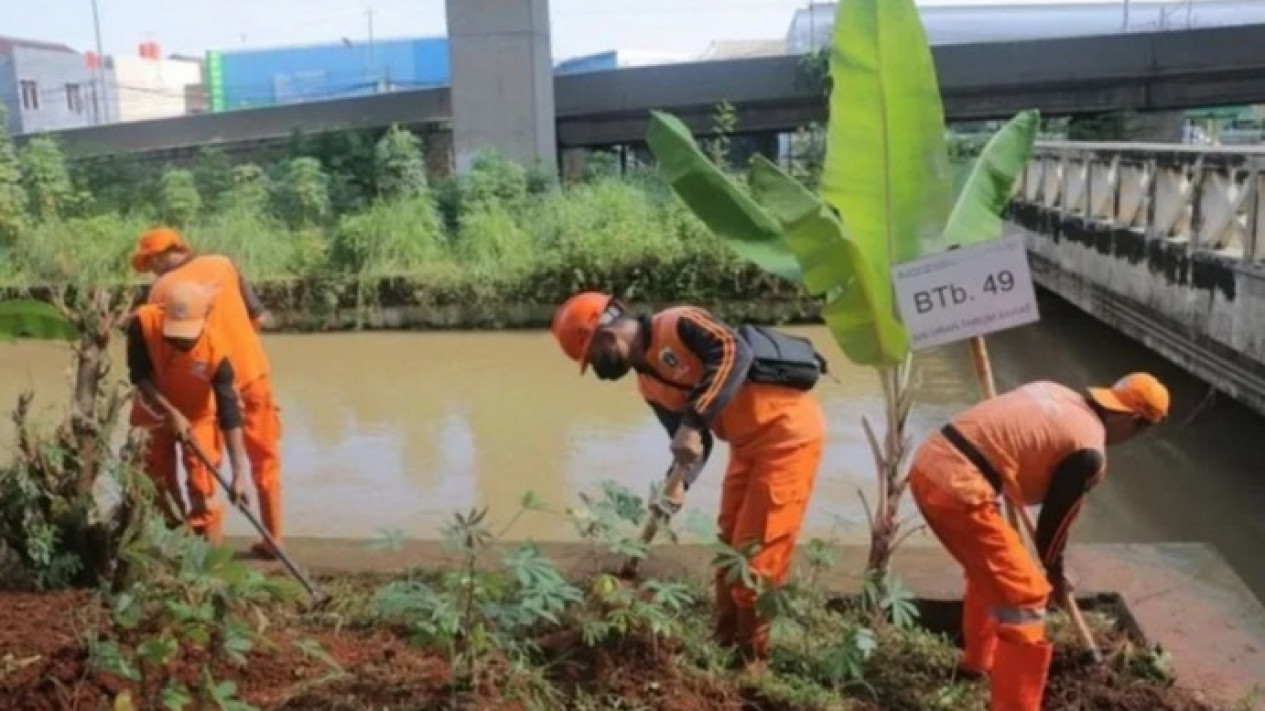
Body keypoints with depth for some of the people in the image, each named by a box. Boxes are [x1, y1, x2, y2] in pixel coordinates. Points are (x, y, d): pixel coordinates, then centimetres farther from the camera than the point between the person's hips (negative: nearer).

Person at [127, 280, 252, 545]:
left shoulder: (216, 348, -35)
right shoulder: (143, 323, -31)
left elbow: (229, 413, -33)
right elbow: (139, 376, -19)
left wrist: (238, 472, -36)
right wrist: (171, 413, -29)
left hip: (199, 415, -2)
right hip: (157, 411, 3)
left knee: (203, 486, -8)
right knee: (159, 482, 9)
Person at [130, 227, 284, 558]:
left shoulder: (162, 288, -3)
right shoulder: (222, 264, 3)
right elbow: (258, 317, 4)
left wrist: (140, 413, 2)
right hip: (253, 372, 2)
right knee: (265, 459, 12)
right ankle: (273, 539, 13)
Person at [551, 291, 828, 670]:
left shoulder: (678, 325, -17)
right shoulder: (648, 384, 8)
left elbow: (735, 352, -33)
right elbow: (695, 443, 9)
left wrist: (693, 421, -35)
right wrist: (677, 484, -9)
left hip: (788, 430, -9)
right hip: (748, 443, 9)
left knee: (757, 552, -5)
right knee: (731, 549, 15)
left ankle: (750, 660, 8)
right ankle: (726, 646, 29)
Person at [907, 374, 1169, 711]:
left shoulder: (1057, 392, 18)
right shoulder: (1090, 453, -5)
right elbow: (1055, 518, 5)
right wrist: (1056, 576, 24)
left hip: (929, 462, 10)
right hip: (957, 488, -9)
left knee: (990, 565, 30)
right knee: (1025, 596, 1)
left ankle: (978, 661, 48)